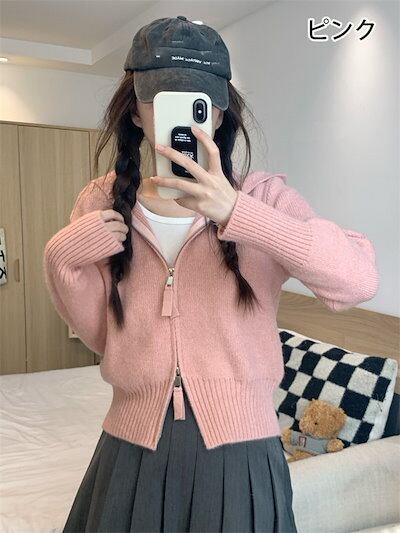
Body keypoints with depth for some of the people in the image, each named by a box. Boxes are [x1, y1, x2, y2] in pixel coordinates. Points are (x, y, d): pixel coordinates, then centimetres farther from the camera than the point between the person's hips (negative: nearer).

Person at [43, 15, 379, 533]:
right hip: (133, 449, 3)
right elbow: (101, 335, 3)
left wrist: (236, 212, -35)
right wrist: (62, 260, -14)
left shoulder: (263, 196, -9)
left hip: (240, 450, -2)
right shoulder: (102, 204, -1)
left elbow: (358, 279, -24)